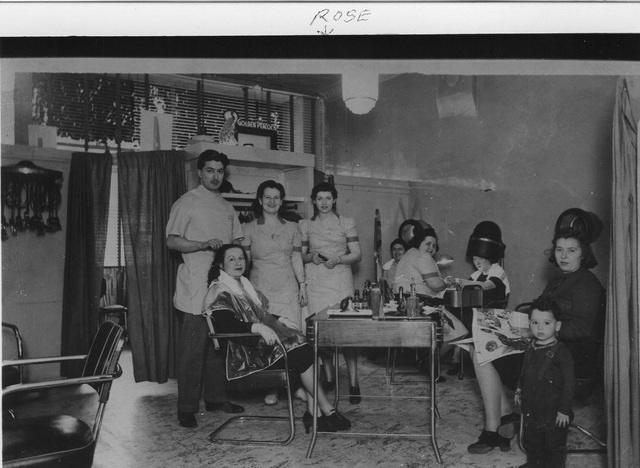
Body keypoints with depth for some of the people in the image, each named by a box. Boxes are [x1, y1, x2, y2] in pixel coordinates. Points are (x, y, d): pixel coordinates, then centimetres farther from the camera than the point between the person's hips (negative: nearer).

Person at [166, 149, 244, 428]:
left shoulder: (227, 207, 18)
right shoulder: (186, 203, 0)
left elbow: (238, 242, 23)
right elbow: (172, 241, -7)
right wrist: (204, 245, -20)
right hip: (196, 287, -6)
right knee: (193, 348, -5)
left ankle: (215, 398, 23)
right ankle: (186, 408, 3)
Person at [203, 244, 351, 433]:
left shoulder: (244, 284, 21)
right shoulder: (219, 291, -8)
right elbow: (225, 325, -24)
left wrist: (281, 322, 11)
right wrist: (257, 327, -36)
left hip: (262, 339, 8)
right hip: (246, 351, -8)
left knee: (307, 351, -15)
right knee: (301, 354, -22)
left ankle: (313, 411, -18)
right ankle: (326, 410, -13)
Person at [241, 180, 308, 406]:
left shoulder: (292, 228, 13)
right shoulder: (249, 229, 7)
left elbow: (296, 259, 15)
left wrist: (302, 285, 8)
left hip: (287, 288, 1)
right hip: (260, 288, -1)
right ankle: (271, 389, 7)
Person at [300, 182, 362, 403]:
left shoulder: (346, 223, 9)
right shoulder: (305, 225, 13)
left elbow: (356, 254, 6)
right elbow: (301, 255, 16)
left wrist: (338, 259, -10)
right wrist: (311, 257, -5)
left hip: (340, 279, -2)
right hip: (315, 281, 2)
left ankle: (353, 383, -4)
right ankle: (328, 379, 12)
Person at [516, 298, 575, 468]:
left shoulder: (561, 352, -19)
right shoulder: (530, 348, 2)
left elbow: (568, 384, -17)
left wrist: (564, 409, -17)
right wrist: (519, 389, 15)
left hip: (553, 411, -6)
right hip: (531, 408, 7)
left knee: (555, 445, 10)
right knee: (531, 441, 22)